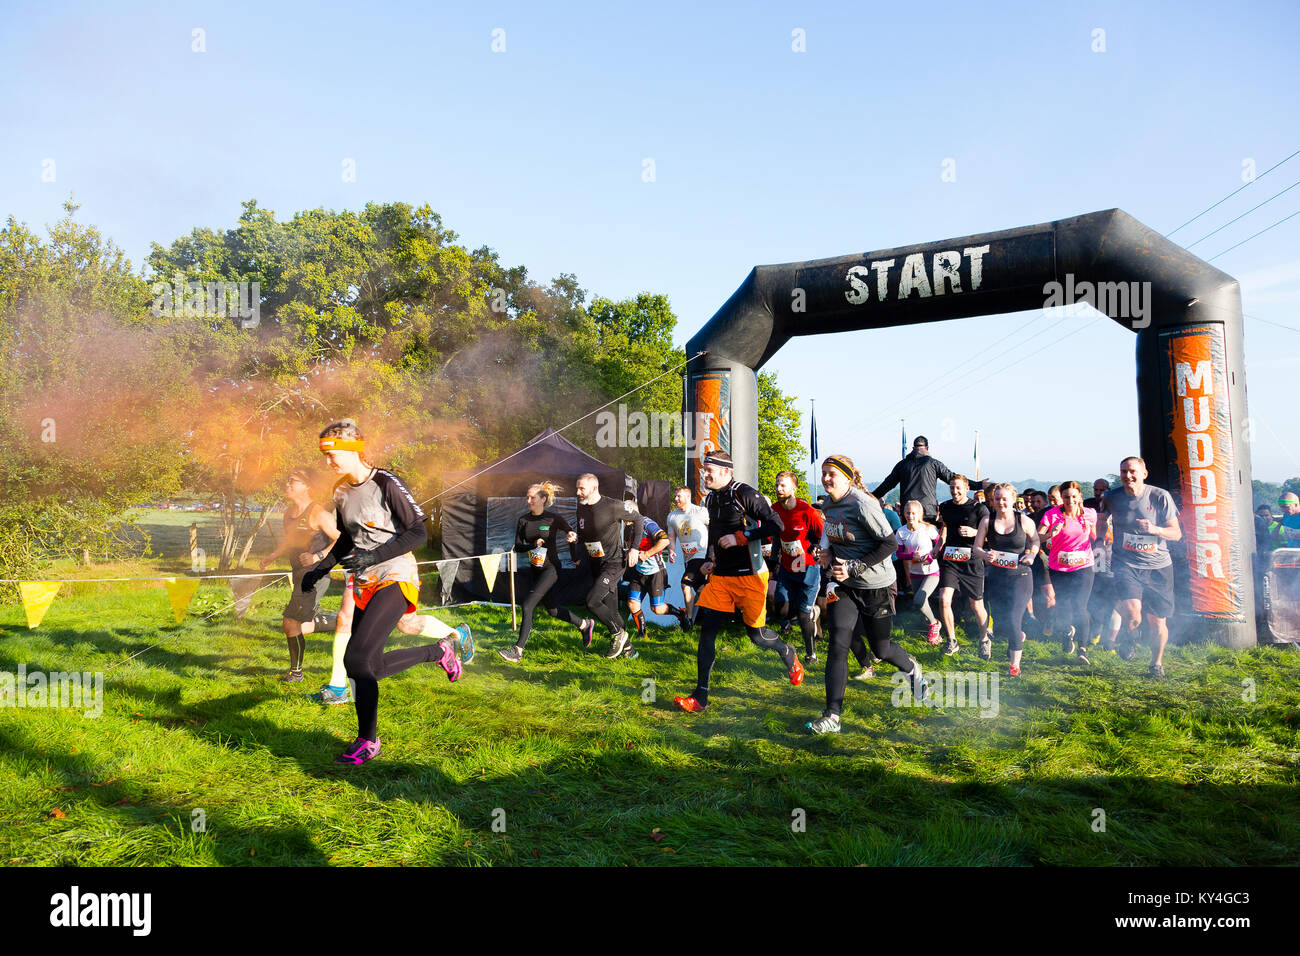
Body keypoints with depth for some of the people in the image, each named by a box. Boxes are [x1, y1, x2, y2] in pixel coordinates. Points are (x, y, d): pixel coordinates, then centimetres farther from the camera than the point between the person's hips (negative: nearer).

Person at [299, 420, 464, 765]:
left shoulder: (386, 484, -13)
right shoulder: (342, 491, 10)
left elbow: (418, 533, -15)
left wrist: (374, 556, -22)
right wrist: (321, 569, 14)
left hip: (396, 578, -8)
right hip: (365, 584, 8)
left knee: (356, 659, -16)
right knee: (368, 666, 3)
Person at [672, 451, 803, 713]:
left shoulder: (744, 494, -12)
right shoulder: (711, 499, 12)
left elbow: (775, 525, -15)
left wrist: (740, 538, -18)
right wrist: (709, 560, 16)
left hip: (749, 576, -6)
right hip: (720, 576, 7)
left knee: (756, 634, 2)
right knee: (707, 631, -3)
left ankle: (789, 654, 37)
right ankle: (700, 697, 1)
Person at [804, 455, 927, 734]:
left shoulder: (862, 504, -20)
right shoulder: (830, 505, 3)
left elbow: (890, 543, -20)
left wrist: (854, 567, -24)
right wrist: (828, 552, 1)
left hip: (875, 585, -5)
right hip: (844, 585, 6)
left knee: (880, 649, 10)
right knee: (838, 646, -6)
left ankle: (913, 670, 45)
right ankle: (832, 717, -4)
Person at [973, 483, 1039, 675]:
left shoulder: (1024, 521, -4)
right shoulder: (987, 521, 0)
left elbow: (1035, 541, 13)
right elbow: (976, 546, 4)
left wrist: (1031, 554, -6)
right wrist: (984, 555, -17)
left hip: (1019, 576, -3)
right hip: (995, 577, 3)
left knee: (1012, 620, -14)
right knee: (999, 624, 8)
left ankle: (1014, 665, 3)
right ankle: (1019, 635, 44)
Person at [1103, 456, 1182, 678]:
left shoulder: (1160, 497, -5)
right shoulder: (1112, 497, -1)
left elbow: (1177, 533, -3)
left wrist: (1155, 529, -21)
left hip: (1158, 566, 0)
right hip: (1125, 563, 0)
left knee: (1157, 622, 5)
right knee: (1132, 611, -24)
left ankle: (1157, 663, 32)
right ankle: (1132, 635, 12)